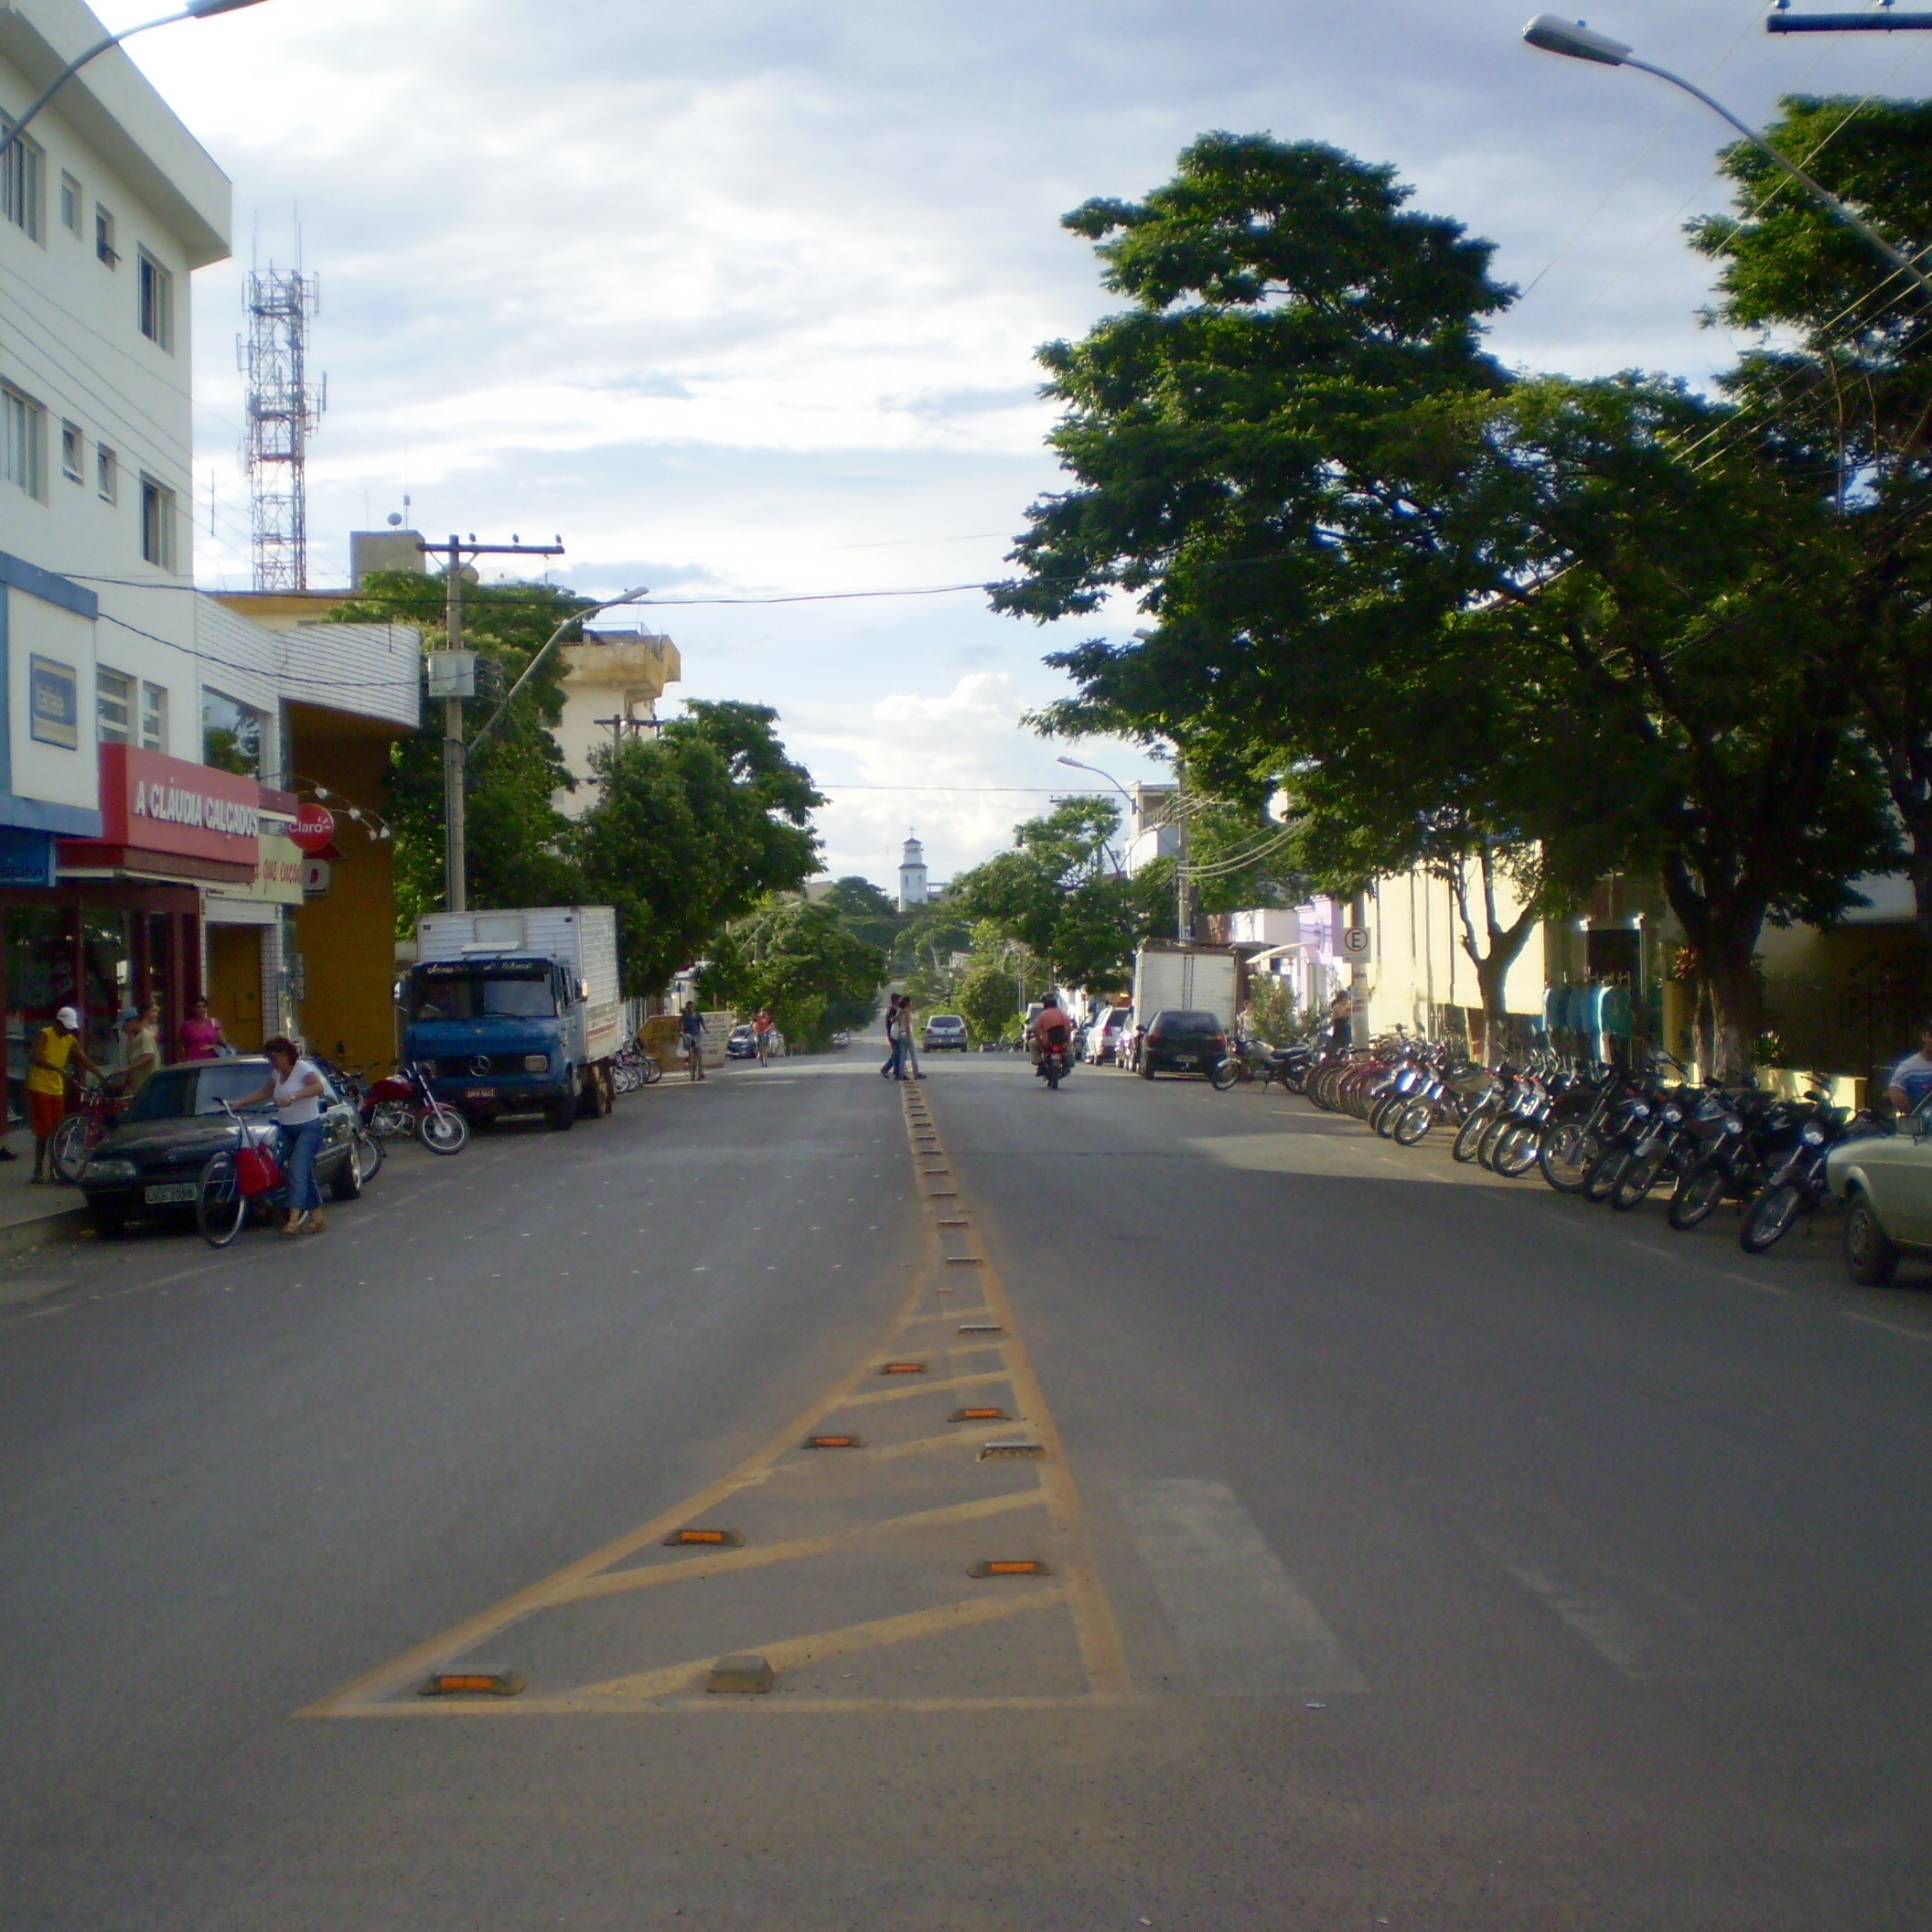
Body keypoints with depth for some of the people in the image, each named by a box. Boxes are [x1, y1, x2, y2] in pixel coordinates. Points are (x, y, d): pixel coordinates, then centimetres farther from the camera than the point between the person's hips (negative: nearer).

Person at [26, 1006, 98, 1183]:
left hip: (57, 1089, 6)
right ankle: (38, 1171, -3)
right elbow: (36, 1058, -24)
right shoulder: (44, 1035, -10)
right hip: (39, 1088, -6)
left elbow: (85, 1061, 8)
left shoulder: (70, 1040, 10)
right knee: (43, 1131, -7)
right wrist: (58, 1069, -34)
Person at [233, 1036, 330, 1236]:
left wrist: (293, 1096, -37)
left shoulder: (303, 1068, -11)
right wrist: (239, 1103, 19)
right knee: (304, 1173, 7)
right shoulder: (278, 1074, 14)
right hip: (287, 1129, 8)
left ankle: (294, 1219, -28)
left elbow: (318, 1087, -28)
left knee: (297, 1170, -19)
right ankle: (317, 1217, 10)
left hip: (308, 1128, -8)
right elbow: (265, 1093, 26)